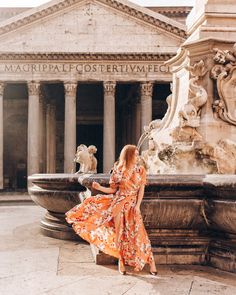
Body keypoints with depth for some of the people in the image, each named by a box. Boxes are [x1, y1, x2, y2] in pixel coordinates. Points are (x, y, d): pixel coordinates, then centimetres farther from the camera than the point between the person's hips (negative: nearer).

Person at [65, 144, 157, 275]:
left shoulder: (141, 170, 2)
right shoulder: (118, 170, 3)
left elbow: (141, 190, 1)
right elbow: (113, 190, 6)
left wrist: (137, 206, -8)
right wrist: (99, 188, -9)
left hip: (132, 204, -1)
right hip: (118, 202, 1)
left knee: (137, 233, -5)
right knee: (119, 233, 0)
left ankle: (151, 262, 4)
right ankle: (121, 261, 14)